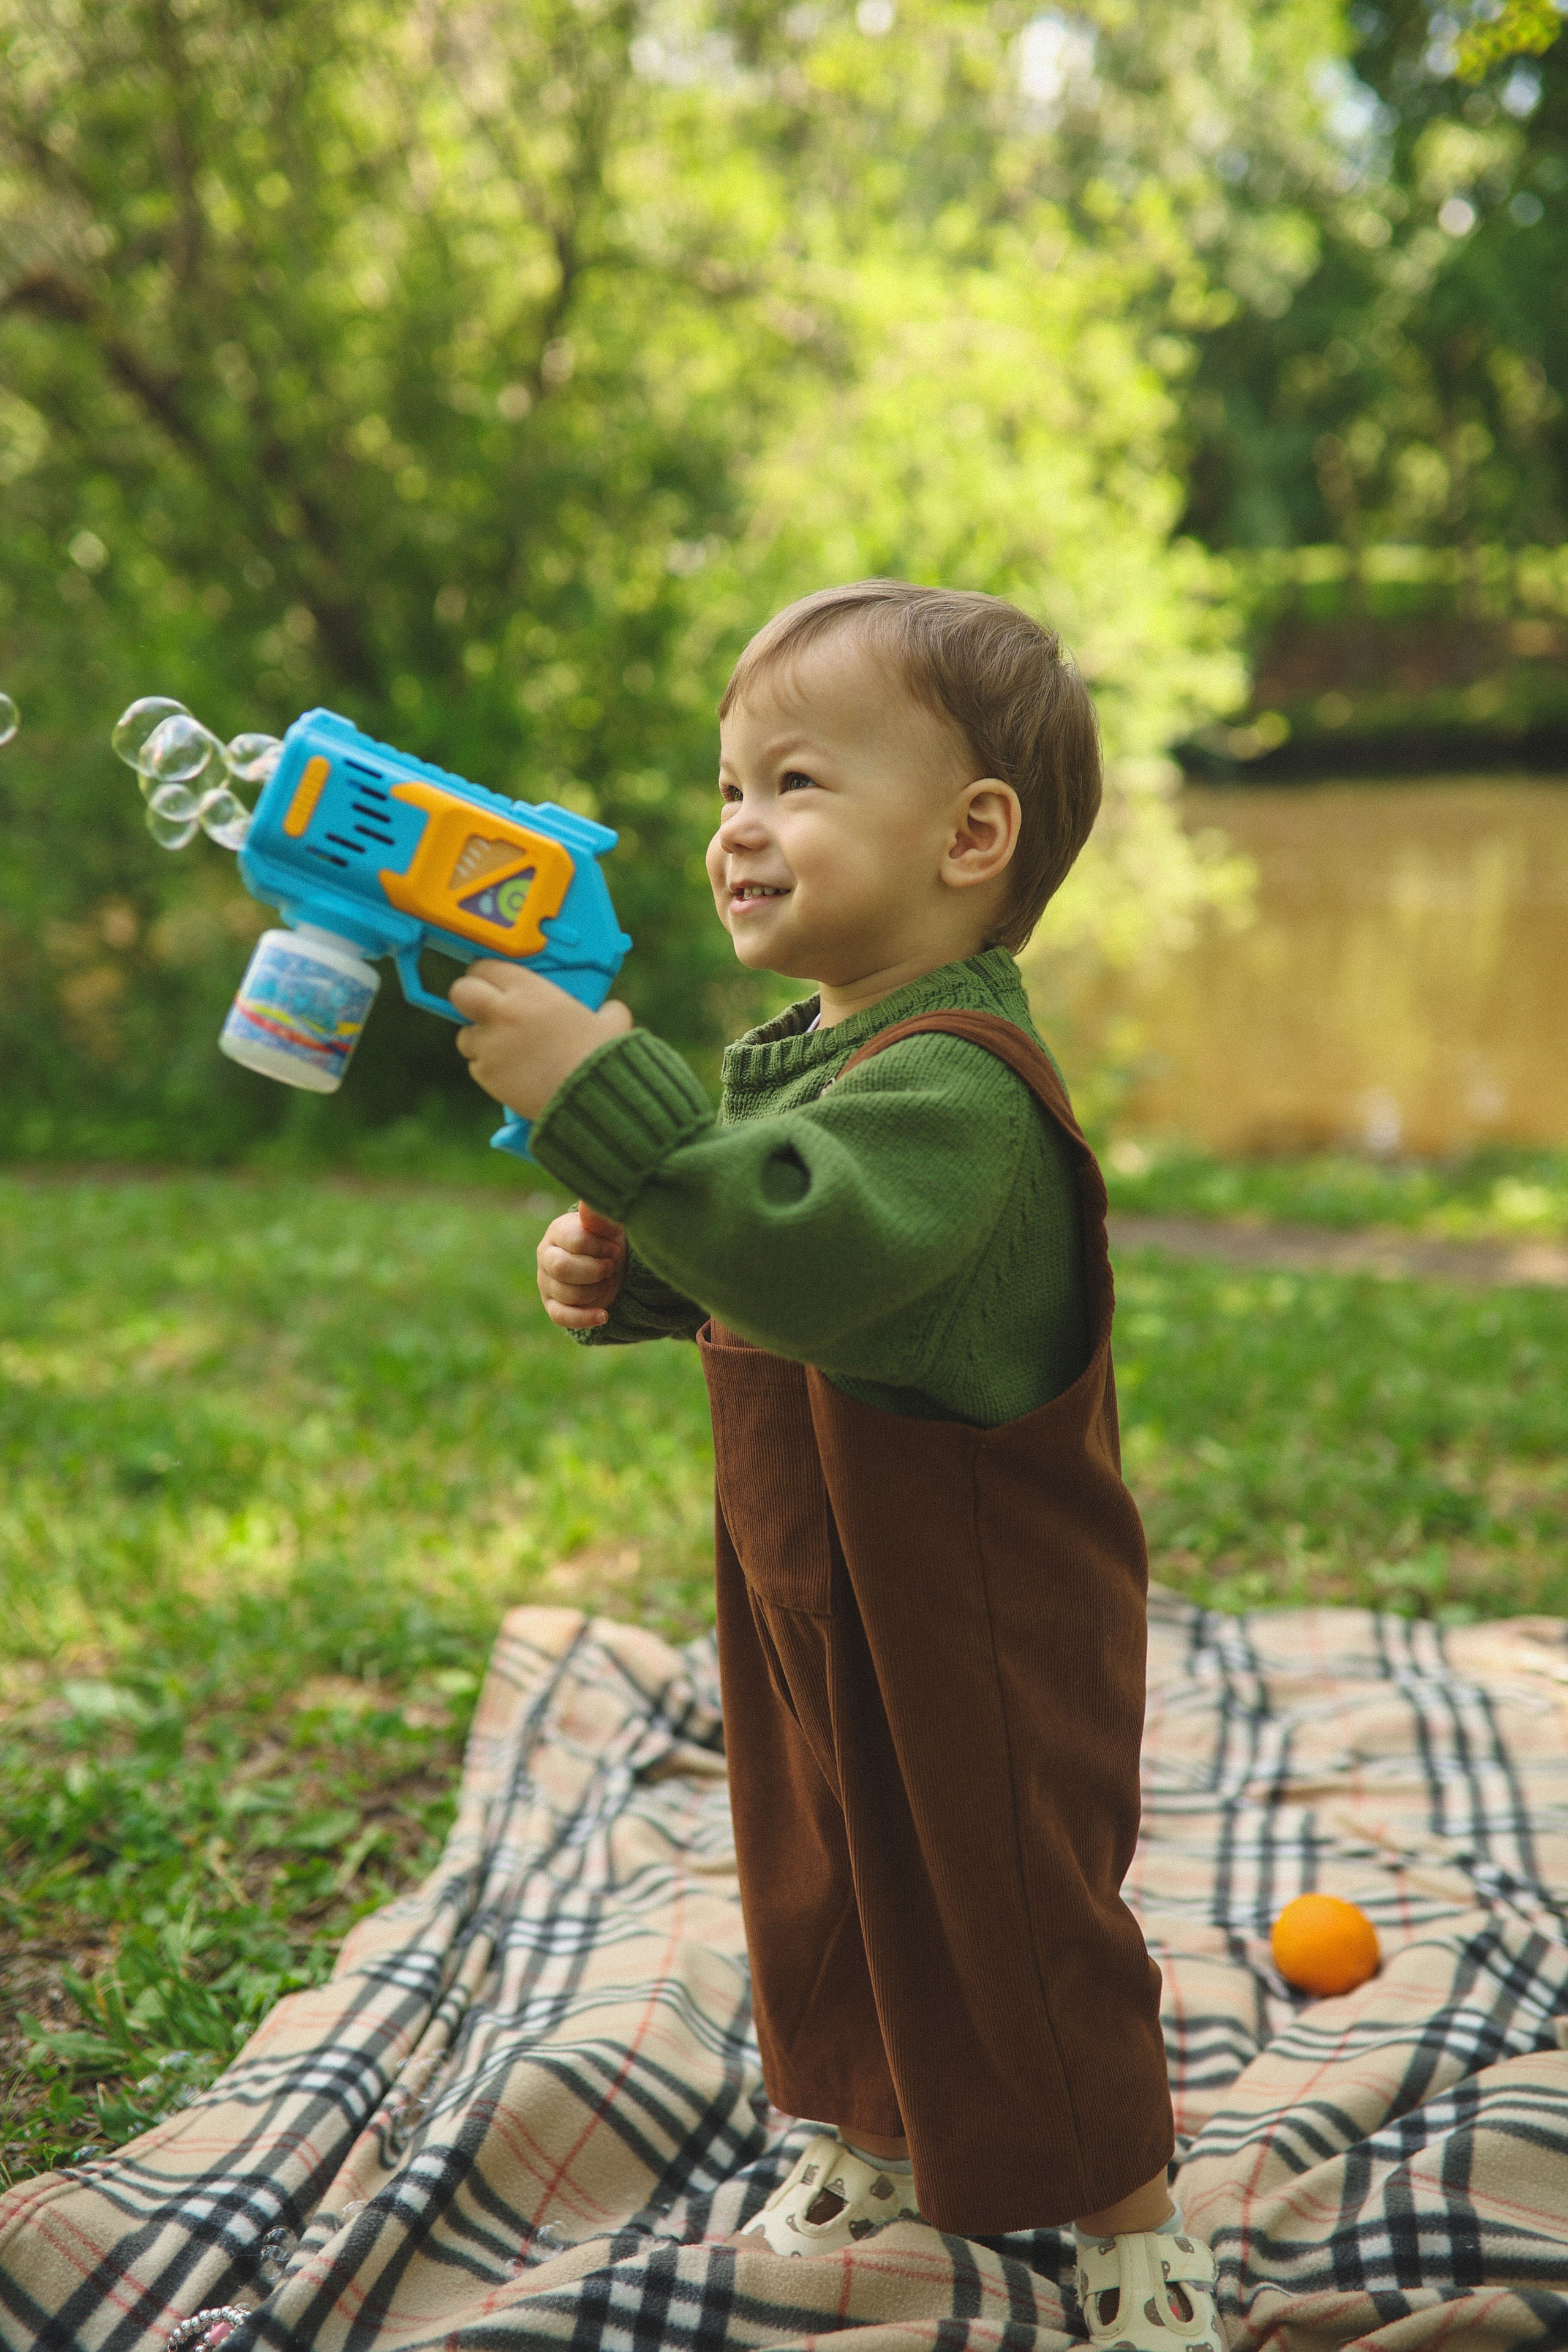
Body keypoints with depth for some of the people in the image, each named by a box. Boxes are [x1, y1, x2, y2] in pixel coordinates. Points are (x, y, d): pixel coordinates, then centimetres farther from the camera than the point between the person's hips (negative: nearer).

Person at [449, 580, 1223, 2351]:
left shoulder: (957, 1085, -28)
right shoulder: (793, 1054, 5)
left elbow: (807, 1254, -45)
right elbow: (748, 1275, 17)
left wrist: (600, 1088, -47)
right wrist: (627, 1275, -3)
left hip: (978, 1613, -9)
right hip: (813, 1591, 9)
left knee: (1010, 1911, 7)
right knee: (827, 1872, 23)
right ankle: (876, 2140, 48)